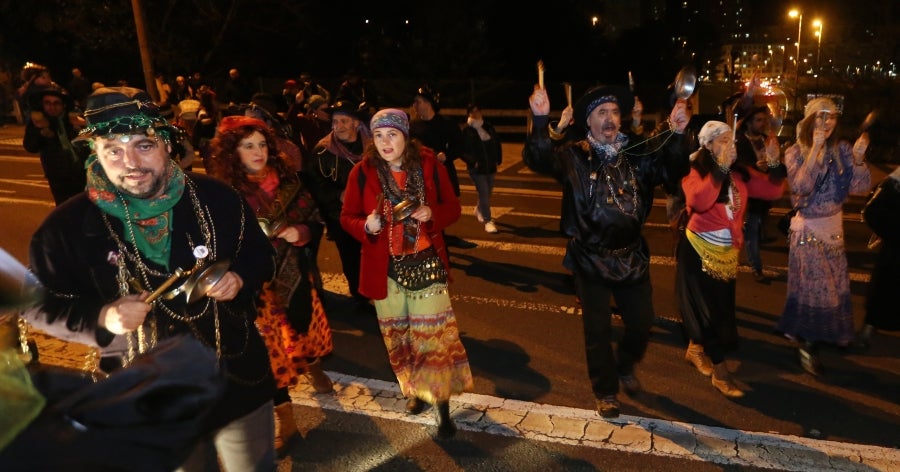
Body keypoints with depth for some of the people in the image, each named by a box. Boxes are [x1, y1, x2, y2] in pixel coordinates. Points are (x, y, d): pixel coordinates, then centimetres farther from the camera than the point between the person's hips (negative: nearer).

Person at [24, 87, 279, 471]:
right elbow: (40, 305, -2)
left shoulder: (216, 197, -9)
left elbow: (261, 254, 3)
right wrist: (101, 318, -21)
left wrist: (239, 279, -19)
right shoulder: (69, 225, -11)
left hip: (239, 380, 1)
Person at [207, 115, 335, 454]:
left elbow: (315, 220, 3)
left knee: (308, 325, 22)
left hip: (295, 272, 4)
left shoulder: (287, 179, -1)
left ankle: (315, 370, 55)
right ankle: (285, 418, 21)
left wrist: (300, 233, -15)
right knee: (270, 348, 4)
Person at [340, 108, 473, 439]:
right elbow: (347, 217, 0)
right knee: (396, 334, 16)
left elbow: (452, 207, 2)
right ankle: (415, 389, 38)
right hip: (384, 266, 2)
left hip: (425, 262, -1)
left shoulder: (429, 165, -6)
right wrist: (366, 226, -22)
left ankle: (442, 405, 13)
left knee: (435, 333, -1)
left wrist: (432, 213, -19)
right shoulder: (362, 172, -6)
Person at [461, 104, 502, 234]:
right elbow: (462, 150, -10)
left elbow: (497, 144, 15)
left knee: (488, 192, 17)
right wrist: (472, 162, -22)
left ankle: (479, 210, 44)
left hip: (490, 167, 6)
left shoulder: (489, 127, 7)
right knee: (483, 193, -11)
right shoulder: (466, 131, -8)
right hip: (477, 168, -5)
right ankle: (488, 221, -4)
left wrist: (498, 159, 5)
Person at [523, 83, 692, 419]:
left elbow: (674, 169, -9)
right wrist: (541, 120, -41)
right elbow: (537, 158, -24)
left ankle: (624, 367, 45)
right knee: (598, 330, 10)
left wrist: (677, 134, -27)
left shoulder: (637, 155, 1)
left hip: (632, 256, 3)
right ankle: (606, 391, 32)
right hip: (591, 258, -3)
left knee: (642, 323, 13)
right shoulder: (574, 156, -9)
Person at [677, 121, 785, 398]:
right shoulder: (695, 171, -13)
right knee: (710, 310, 1)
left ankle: (695, 348, 39)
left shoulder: (741, 172, 1)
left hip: (728, 251, 6)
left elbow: (772, 191, 0)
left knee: (721, 307, 16)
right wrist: (721, 168, -30)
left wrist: (775, 165, -15)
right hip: (700, 250, -5)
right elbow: (700, 201, -31)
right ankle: (720, 373, 11)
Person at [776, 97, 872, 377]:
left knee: (833, 288, 13)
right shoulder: (796, 152, -10)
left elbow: (860, 187, -6)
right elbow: (801, 186, -27)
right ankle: (808, 346, 19)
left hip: (834, 228, 5)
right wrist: (815, 148, -28)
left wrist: (858, 157, -21)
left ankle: (801, 333, 34)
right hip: (808, 230, -5)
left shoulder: (842, 149, 0)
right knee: (816, 289, 0)